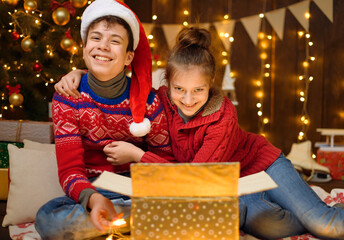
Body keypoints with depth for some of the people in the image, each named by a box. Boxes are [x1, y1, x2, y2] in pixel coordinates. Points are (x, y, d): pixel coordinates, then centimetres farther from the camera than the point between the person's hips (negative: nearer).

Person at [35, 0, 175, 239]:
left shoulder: (148, 100, -6)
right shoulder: (67, 98, -6)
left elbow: (166, 161, -1)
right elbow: (70, 171, -12)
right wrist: (93, 199, -35)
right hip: (92, 191, 1)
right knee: (47, 218, -32)